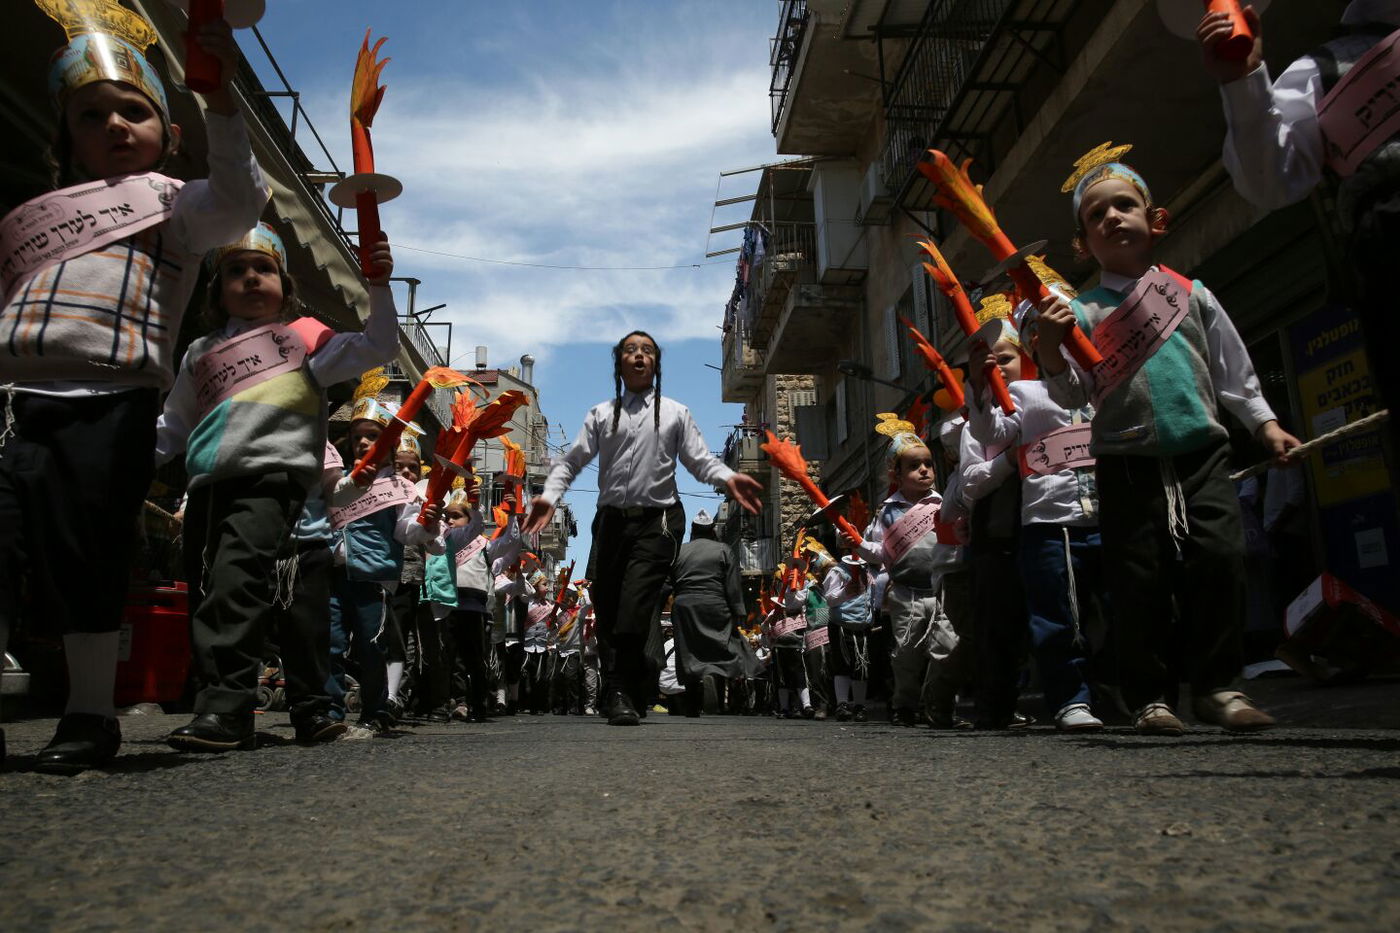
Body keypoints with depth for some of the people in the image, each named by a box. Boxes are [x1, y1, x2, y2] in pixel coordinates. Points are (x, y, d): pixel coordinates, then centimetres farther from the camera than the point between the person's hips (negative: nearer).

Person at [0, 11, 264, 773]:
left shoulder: (172, 202, 13)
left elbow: (238, 200, -8)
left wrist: (220, 96, -12)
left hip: (107, 405, -5)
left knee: (84, 564, -3)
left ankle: (90, 714, 8)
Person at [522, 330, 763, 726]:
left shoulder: (675, 413, 14)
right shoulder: (601, 414, 16)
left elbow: (700, 460, 6)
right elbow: (572, 460, 9)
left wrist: (729, 479, -15)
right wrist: (549, 496, -9)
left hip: (657, 519, -3)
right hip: (611, 518, 3)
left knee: (634, 607, -17)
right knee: (605, 605, 3)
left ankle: (622, 695, -10)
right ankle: (619, 693, 16)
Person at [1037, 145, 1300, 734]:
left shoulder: (1191, 293, 12)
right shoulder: (1082, 312, 3)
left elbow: (1231, 370, 17)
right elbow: (1072, 395, -4)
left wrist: (1264, 422, 12)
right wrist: (1051, 353, -20)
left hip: (1200, 449, 2)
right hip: (1127, 460, -2)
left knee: (1220, 561, -6)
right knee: (1140, 579, -1)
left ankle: (1216, 685, 10)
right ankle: (1149, 697, 11)